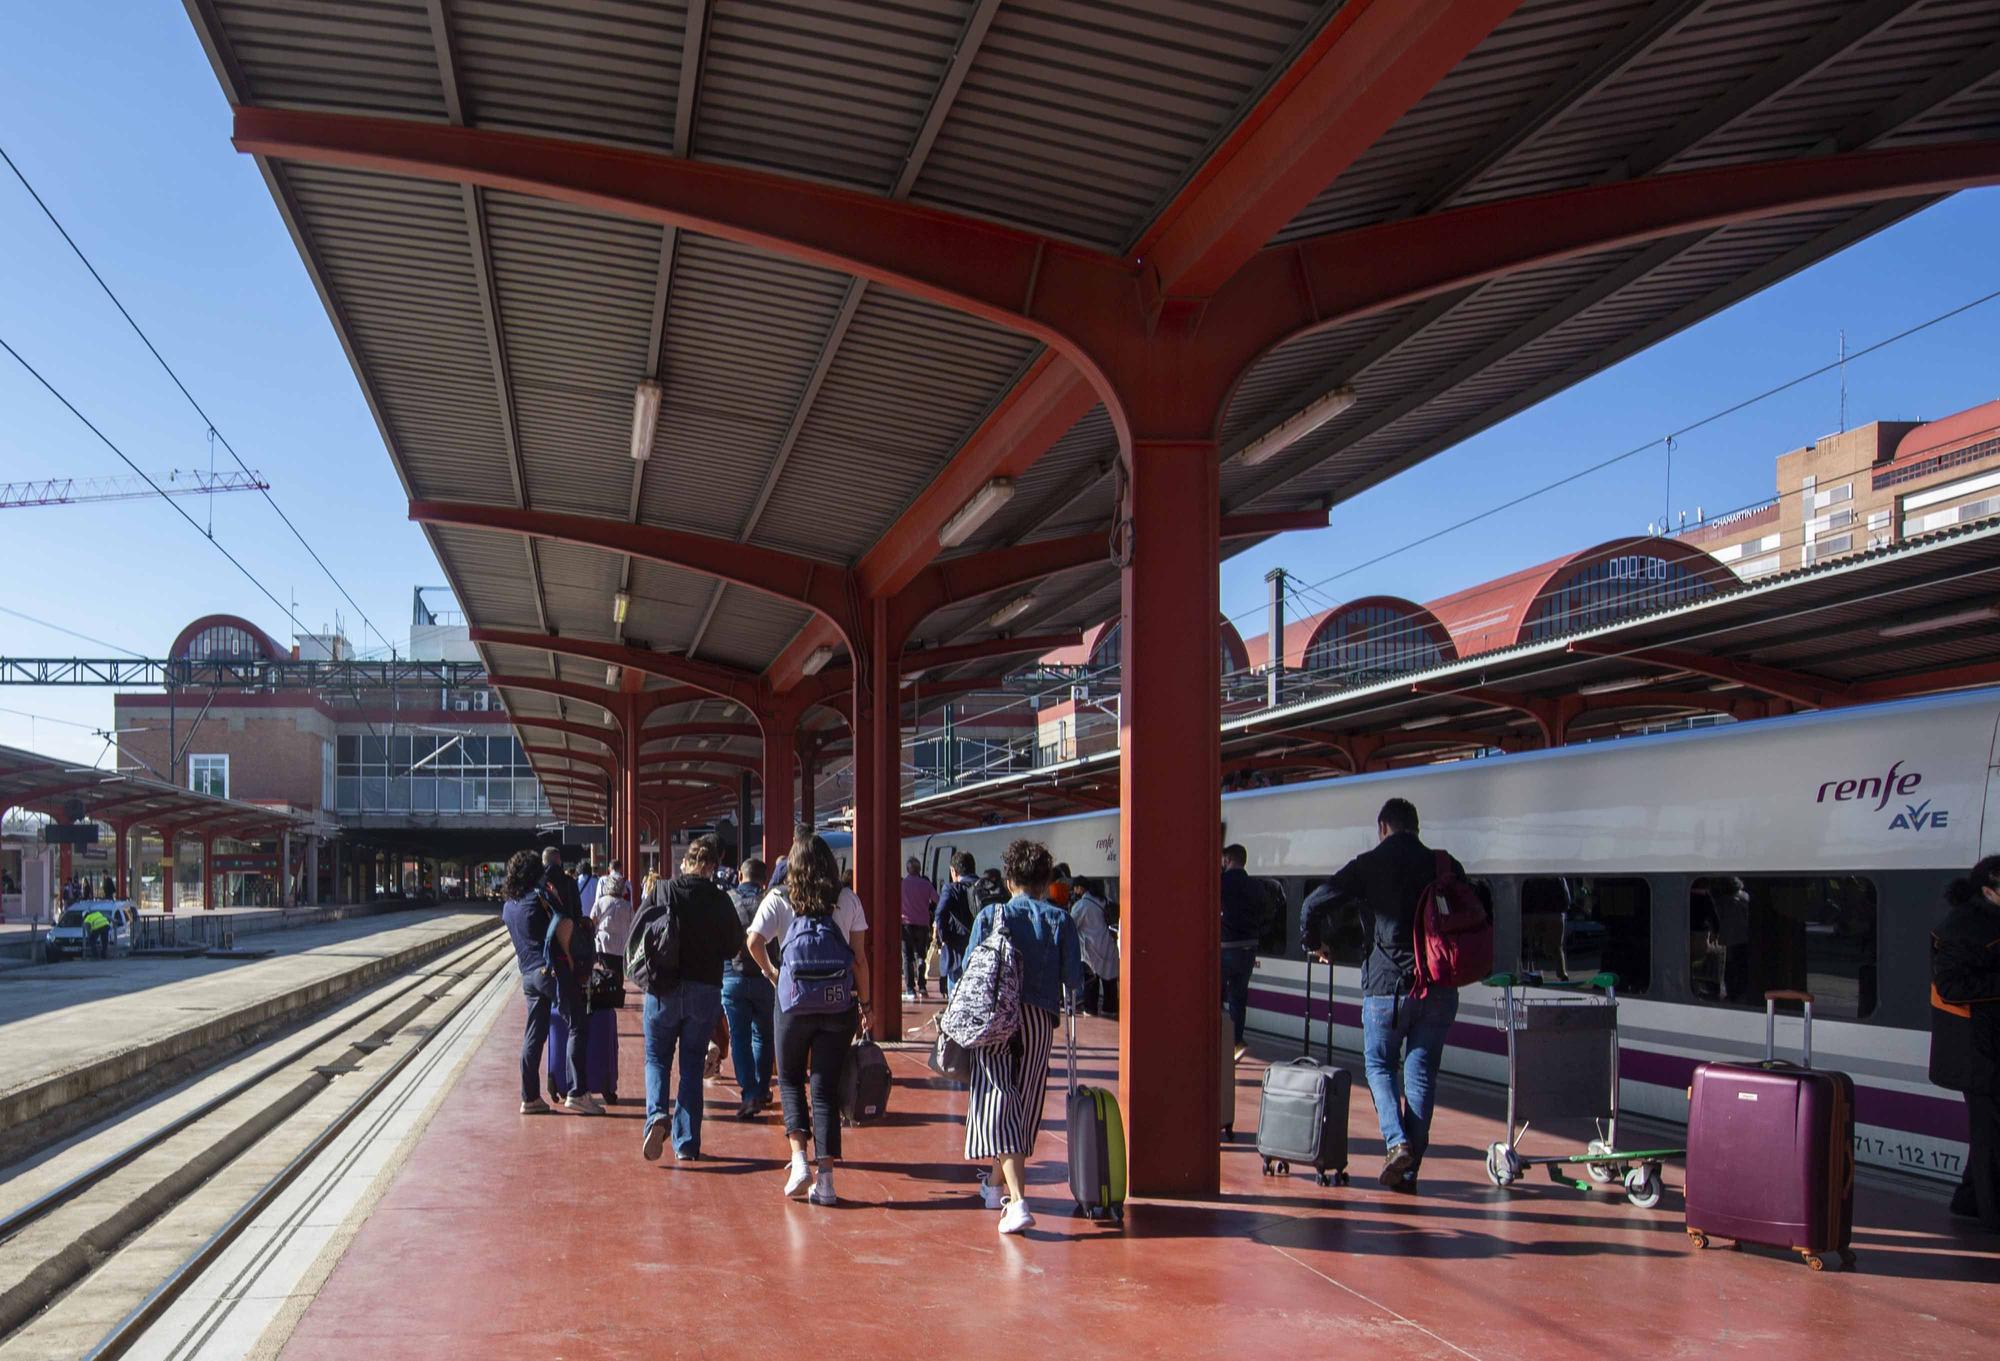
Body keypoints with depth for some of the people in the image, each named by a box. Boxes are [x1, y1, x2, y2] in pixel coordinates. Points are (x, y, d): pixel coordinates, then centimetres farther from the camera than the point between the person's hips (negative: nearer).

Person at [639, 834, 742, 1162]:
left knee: (656, 1058, 13)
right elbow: (732, 949, 4)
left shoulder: (662, 891, -5)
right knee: (692, 1065, 11)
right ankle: (686, 1144, 9)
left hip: (664, 990, -1)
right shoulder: (720, 901, -4)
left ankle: (657, 1114, -15)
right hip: (706, 992, 1)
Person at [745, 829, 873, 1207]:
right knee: (826, 1087, 5)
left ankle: (799, 1158, 0)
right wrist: (864, 1004, 10)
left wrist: (769, 971, 5)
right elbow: (860, 957, 3)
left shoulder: (779, 899, 1)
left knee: (790, 1080, 17)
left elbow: (753, 940, -12)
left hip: (794, 1000, -1)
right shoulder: (848, 901, 4)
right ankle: (825, 1177, 2)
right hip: (839, 1003, 1)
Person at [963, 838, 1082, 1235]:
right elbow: (1073, 979, -3)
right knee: (1024, 1105, 17)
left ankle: (1016, 1199, -20)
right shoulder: (1060, 920, -1)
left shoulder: (990, 916, -2)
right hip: (1039, 1020, 2)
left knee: (999, 1104, -5)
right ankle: (997, 1184, 34)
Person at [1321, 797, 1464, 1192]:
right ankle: (1410, 1168, 9)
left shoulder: (1368, 865, -2)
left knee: (1379, 1065, 15)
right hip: (1439, 988, 2)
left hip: (1386, 985, -2)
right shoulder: (1446, 866, 6)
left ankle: (1397, 1141, -7)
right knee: (1421, 1073, 10)